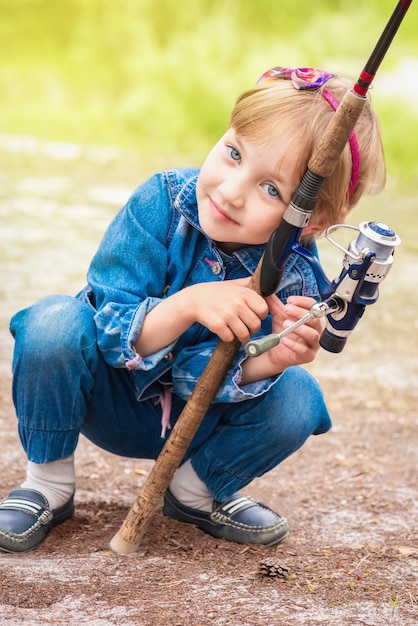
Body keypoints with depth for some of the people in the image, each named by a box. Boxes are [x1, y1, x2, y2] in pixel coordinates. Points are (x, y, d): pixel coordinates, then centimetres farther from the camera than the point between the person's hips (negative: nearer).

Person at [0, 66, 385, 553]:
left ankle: (196, 489, 5)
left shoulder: (293, 279, -24)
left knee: (295, 398, -26)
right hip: (111, 399, -1)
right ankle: (48, 483, -8)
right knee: (54, 324, -32)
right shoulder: (163, 201, -26)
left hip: (193, 424, 2)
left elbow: (200, 377, -25)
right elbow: (113, 333, -27)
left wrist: (267, 362, -46)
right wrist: (188, 305, -46)